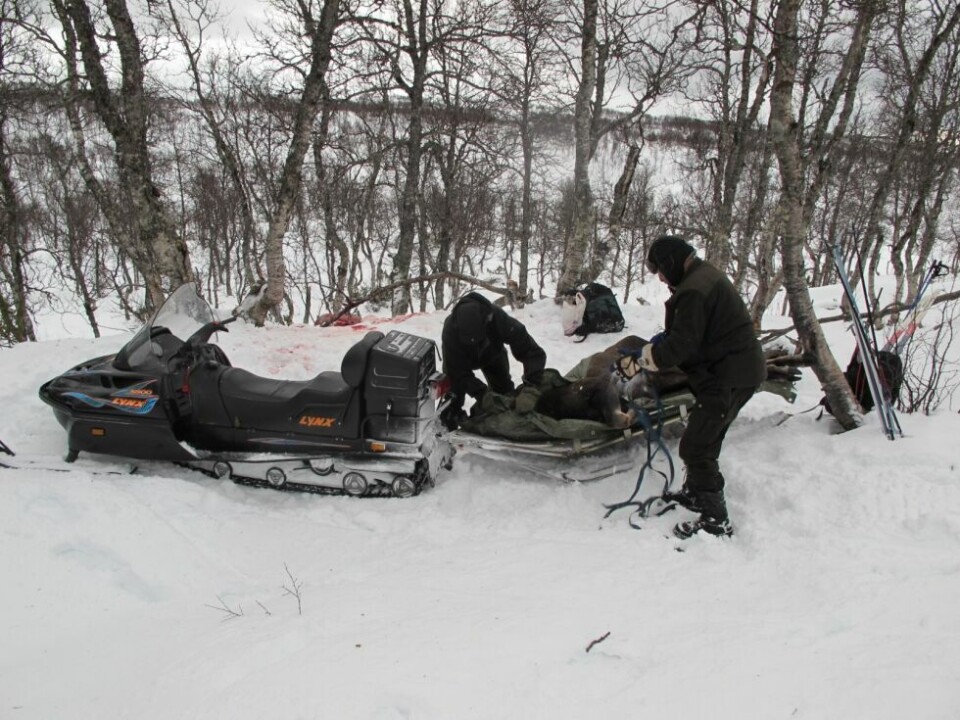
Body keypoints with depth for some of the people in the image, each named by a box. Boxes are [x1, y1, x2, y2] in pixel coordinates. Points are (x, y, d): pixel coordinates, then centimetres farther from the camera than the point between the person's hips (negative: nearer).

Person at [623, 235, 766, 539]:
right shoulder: (704, 274, 13)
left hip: (730, 377, -11)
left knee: (695, 447, -8)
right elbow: (684, 333, 18)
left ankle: (716, 520, -2)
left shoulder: (693, 291, -22)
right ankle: (696, 492, 38)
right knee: (705, 438, 23)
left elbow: (681, 345, -23)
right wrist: (659, 342, 6)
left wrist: (646, 357, -9)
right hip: (739, 369, 11)